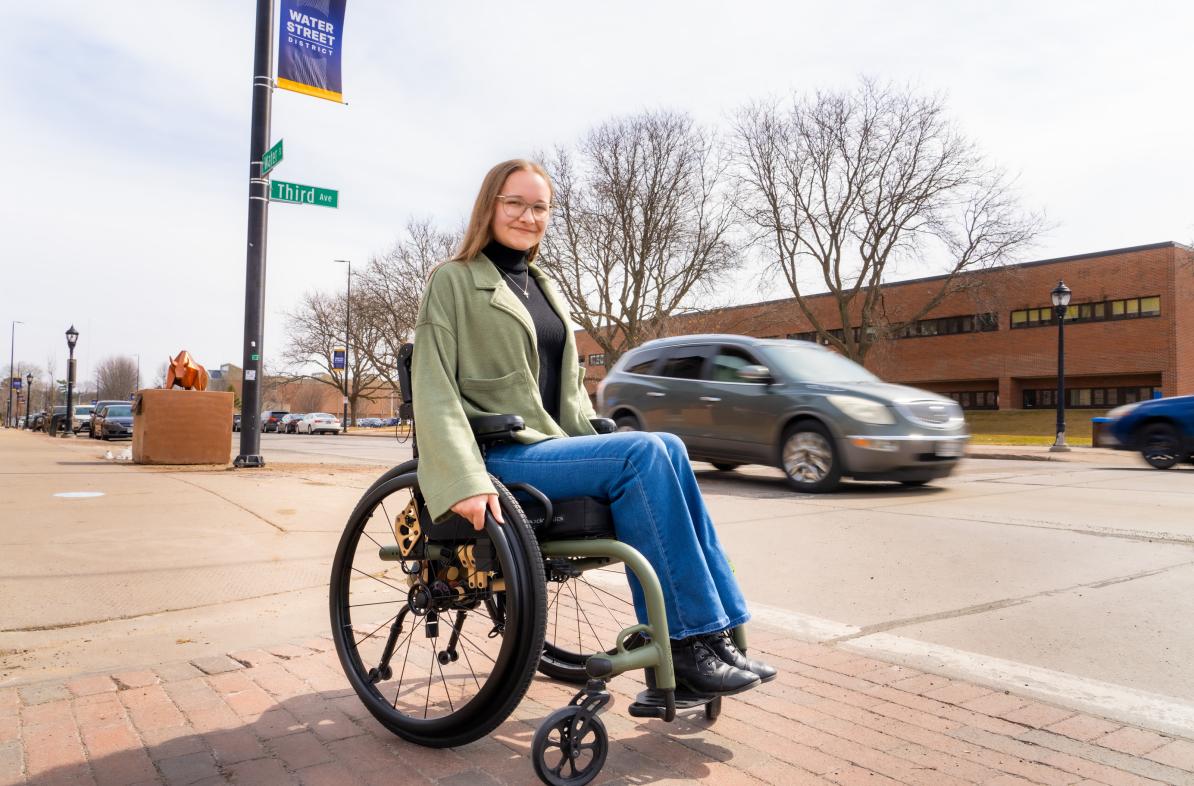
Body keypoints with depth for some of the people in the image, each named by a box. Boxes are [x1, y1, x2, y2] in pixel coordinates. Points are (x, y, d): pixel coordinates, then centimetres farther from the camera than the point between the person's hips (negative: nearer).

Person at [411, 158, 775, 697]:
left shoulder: (544, 289, 22)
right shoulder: (454, 280, 1)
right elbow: (433, 389, -11)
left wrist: (599, 446, 7)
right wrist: (465, 482, -25)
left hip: (554, 446, 6)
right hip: (500, 455, -6)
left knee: (665, 450, -20)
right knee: (646, 452, -25)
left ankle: (712, 632, -16)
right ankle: (682, 640, -18)